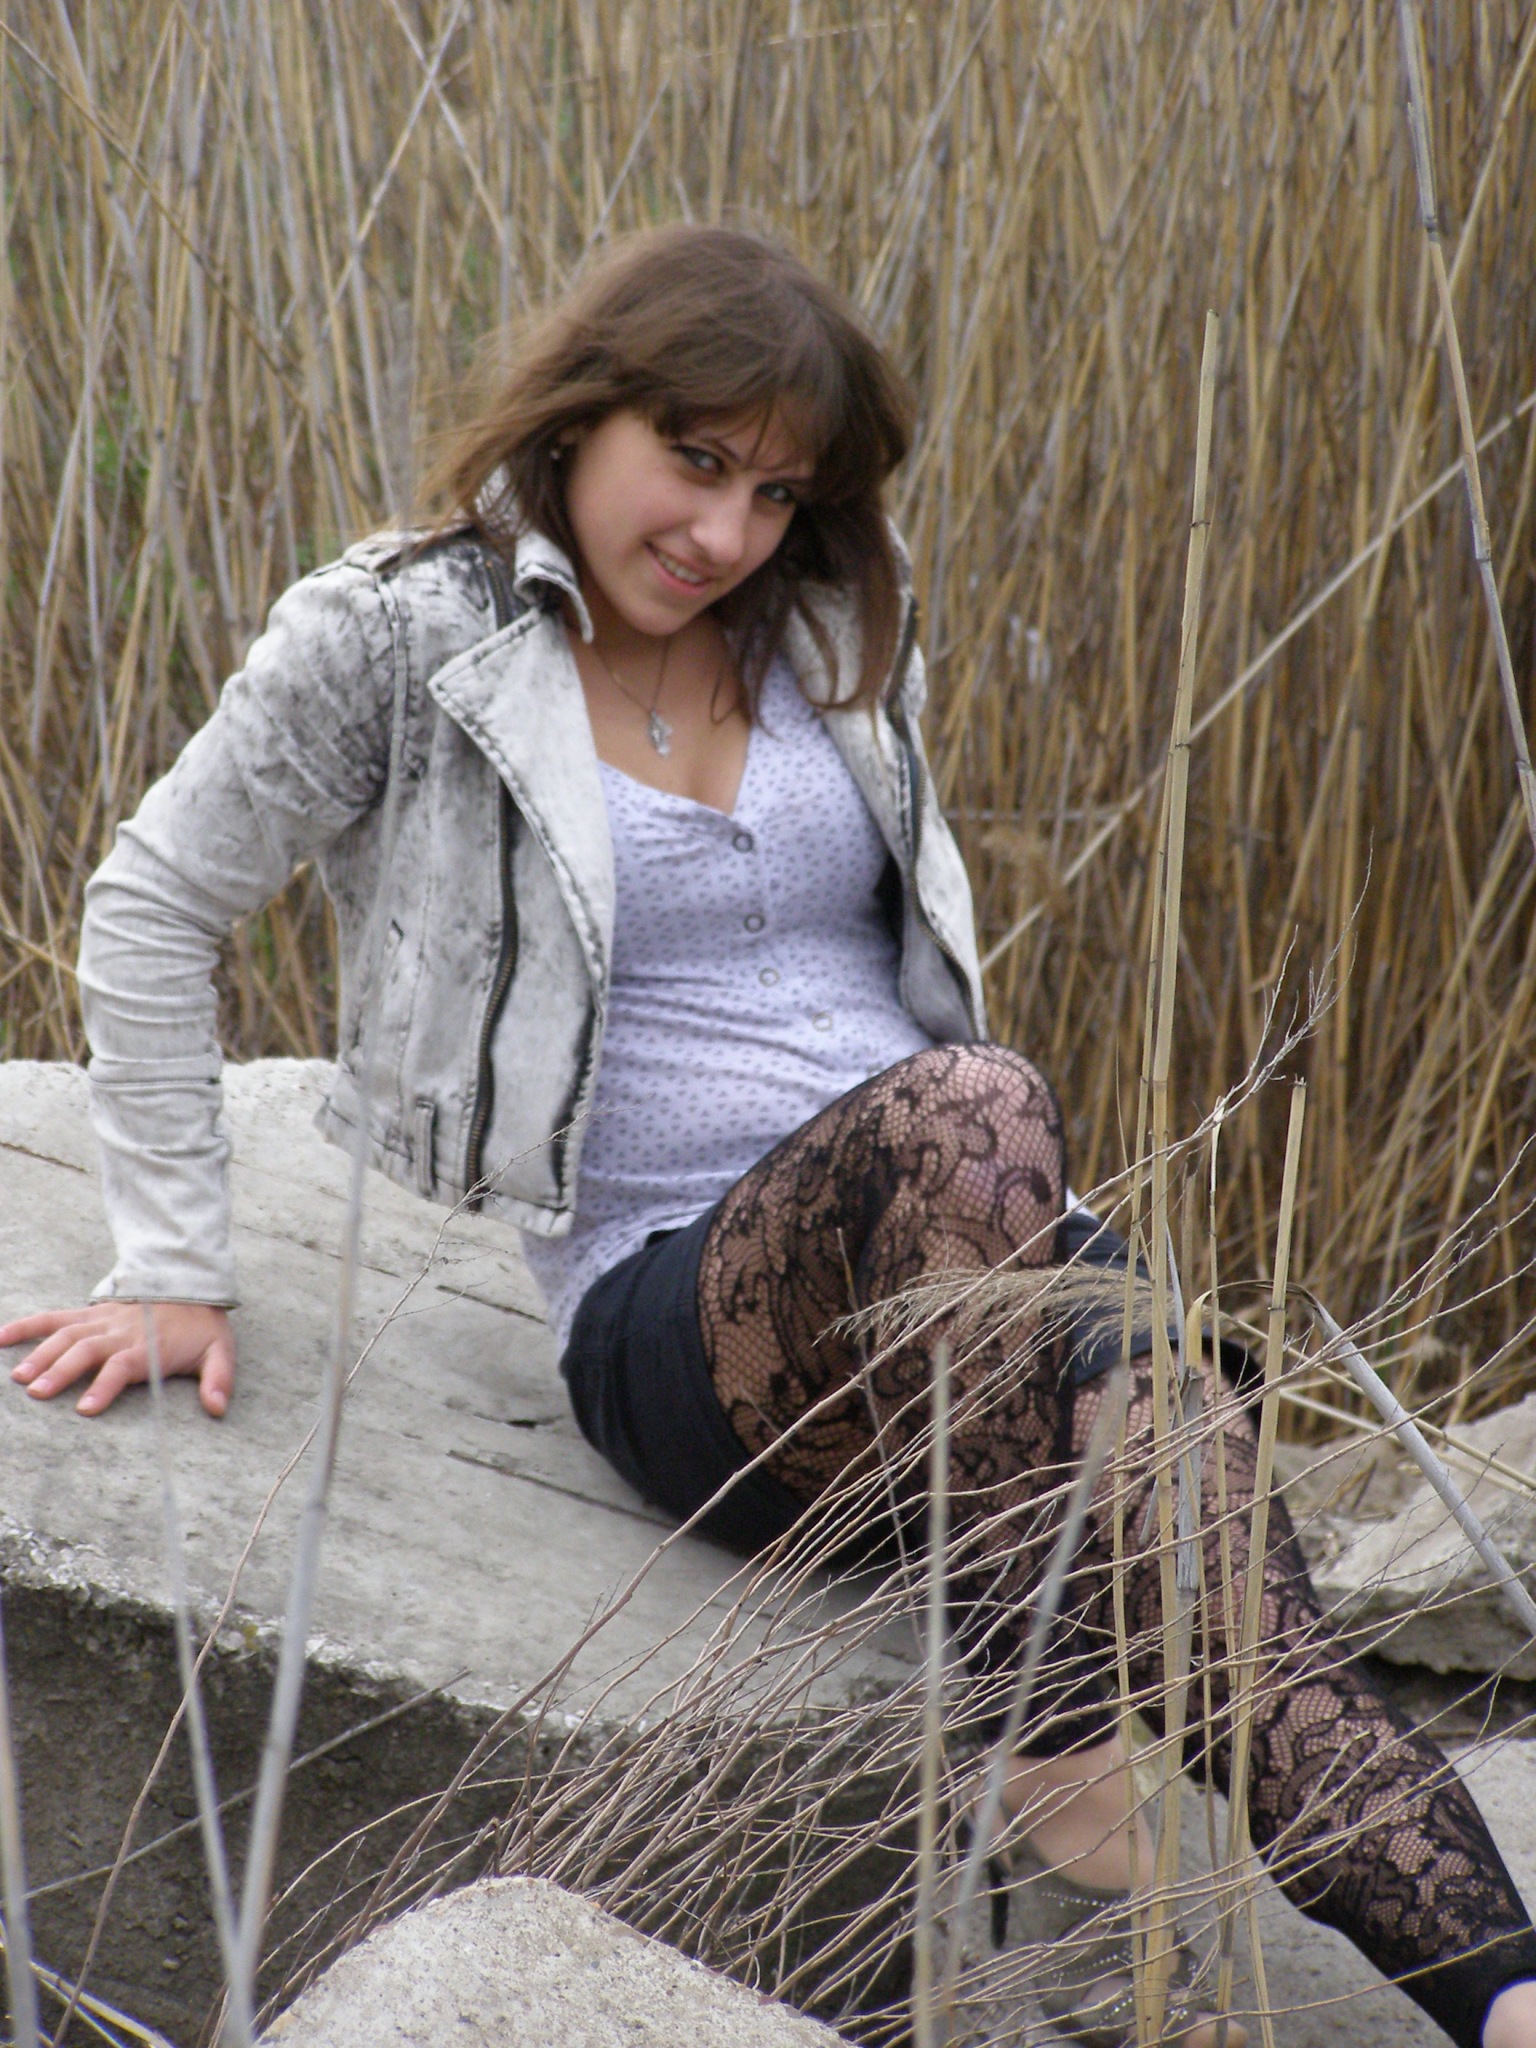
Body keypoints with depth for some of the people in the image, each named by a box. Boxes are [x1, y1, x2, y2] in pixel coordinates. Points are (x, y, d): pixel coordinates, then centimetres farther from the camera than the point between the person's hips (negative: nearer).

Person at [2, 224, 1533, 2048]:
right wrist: (176, 1271, 3)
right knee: (971, 1108, -37)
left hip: (977, 1258, 5)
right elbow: (150, 915, 7)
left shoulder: (836, 638, 15)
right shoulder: (398, 637, 1)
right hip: (675, 1318, -4)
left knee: (1223, 1558, -28)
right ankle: (1078, 1858, -37)